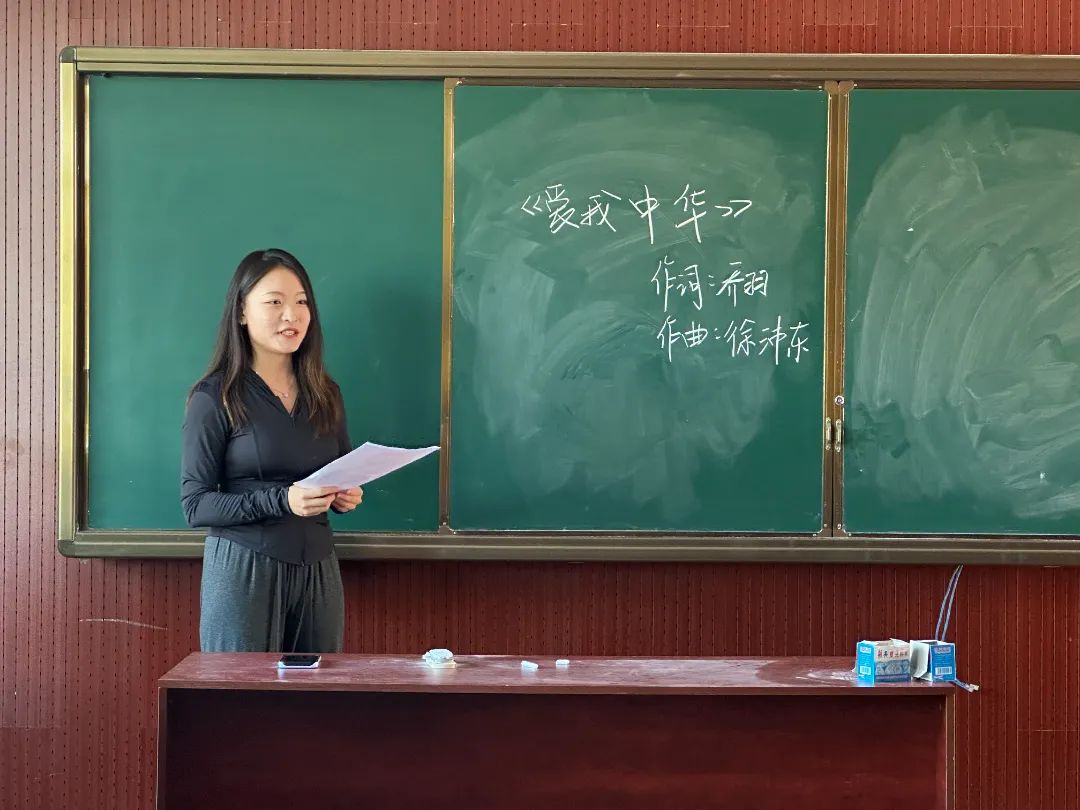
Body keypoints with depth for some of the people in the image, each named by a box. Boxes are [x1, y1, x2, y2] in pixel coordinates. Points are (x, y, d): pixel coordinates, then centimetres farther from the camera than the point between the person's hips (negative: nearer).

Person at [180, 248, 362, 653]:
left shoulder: (326, 394, 9)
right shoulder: (214, 398, -6)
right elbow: (195, 504, -9)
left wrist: (346, 495, -3)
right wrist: (282, 501, -21)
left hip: (318, 570, 5)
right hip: (242, 571, -4)